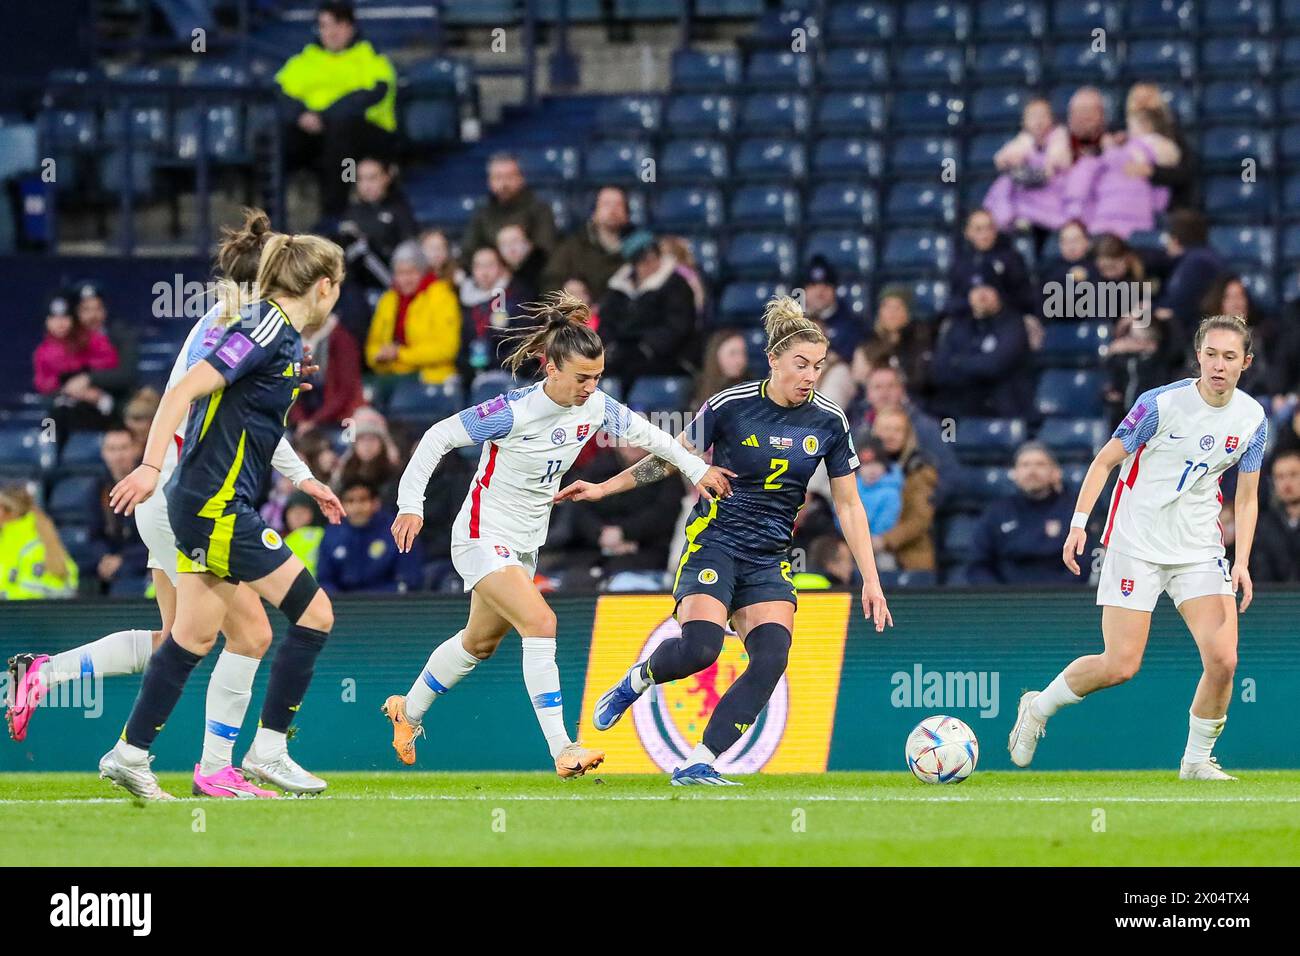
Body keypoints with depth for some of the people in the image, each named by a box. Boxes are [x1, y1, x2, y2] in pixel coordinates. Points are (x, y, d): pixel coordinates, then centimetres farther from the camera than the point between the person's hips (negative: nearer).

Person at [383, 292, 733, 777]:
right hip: (483, 537, -8)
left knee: (479, 642, 22)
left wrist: (696, 468, 8)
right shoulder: (515, 412, -26)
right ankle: (562, 751, -25)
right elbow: (439, 437, -19)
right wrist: (411, 504, -22)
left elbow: (642, 432, 11)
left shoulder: (594, 406, -8)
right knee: (541, 623, -24)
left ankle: (408, 712, 46)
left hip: (524, 546, 8)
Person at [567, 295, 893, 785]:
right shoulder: (730, 406, -9)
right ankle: (635, 680, 9)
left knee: (771, 659, -19)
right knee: (699, 647, -26)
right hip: (713, 544, -3)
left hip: (769, 560, 3)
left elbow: (848, 504, 7)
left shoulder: (829, 422, 0)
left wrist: (871, 579, 3)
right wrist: (603, 488, 5)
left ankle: (697, 765, -15)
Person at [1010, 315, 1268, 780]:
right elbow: (1106, 460, -5)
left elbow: (1246, 497, 9)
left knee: (1222, 659, -13)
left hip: (1200, 550, 4)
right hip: (1136, 545, -4)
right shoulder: (1161, 403, -14)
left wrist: (1242, 563, -3)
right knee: (1120, 666, -9)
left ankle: (1197, 760, 7)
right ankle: (1037, 708, 18)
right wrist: (1079, 523, -14)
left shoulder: (1252, 419, 0)